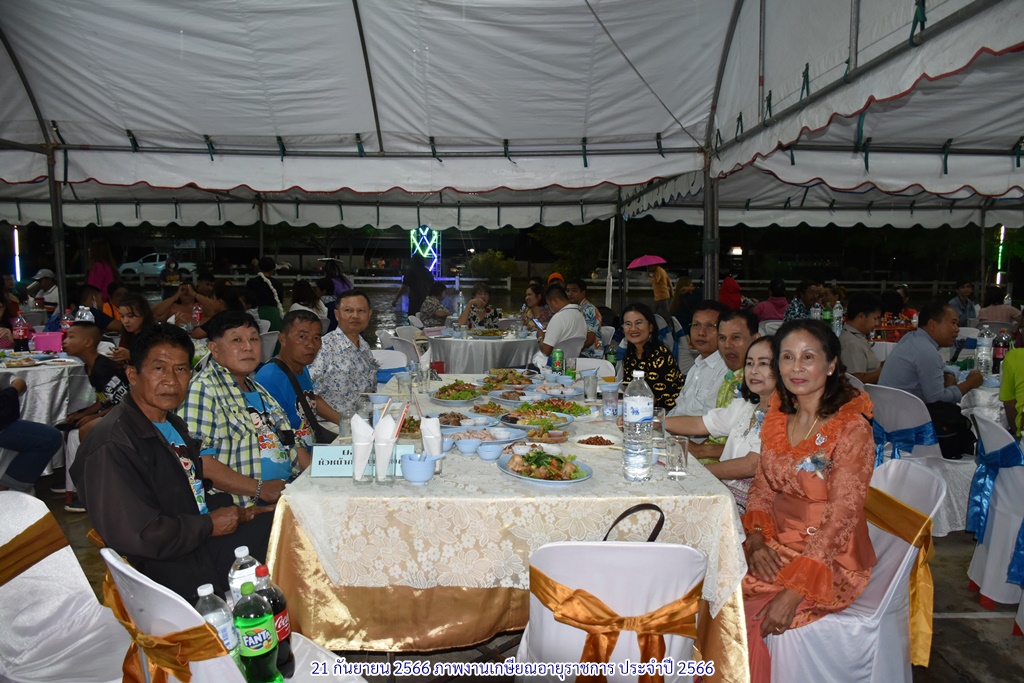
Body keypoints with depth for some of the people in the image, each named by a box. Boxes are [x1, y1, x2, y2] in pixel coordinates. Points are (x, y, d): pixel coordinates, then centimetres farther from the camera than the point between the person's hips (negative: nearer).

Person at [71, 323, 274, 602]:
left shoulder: (173, 425, 11)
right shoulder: (112, 446, -21)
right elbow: (137, 535, -26)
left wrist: (239, 513, 4)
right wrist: (211, 524, -14)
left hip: (203, 538, 10)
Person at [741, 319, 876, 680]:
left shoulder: (851, 427, -15)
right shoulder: (778, 416, 4)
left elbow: (840, 516, -19)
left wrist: (795, 590, -23)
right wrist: (755, 538, -9)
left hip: (830, 560, -5)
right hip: (776, 545, 6)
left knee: (741, 614, -21)